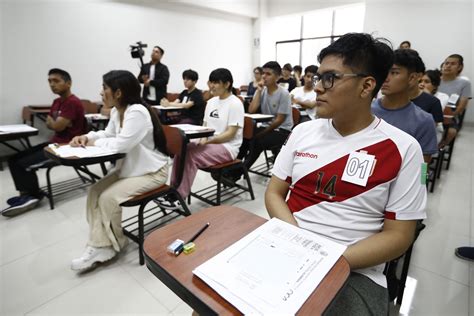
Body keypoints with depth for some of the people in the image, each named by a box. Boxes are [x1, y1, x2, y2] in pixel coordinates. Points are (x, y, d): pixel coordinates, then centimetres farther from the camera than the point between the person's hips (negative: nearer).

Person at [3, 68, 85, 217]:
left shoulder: (73, 103, -18)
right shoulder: (57, 101, 15)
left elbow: (57, 126, -21)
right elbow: (48, 124, 17)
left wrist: (51, 120, 1)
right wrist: (56, 123, -5)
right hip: (53, 143, 10)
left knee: (24, 163, -14)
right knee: (14, 159, 5)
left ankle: (35, 195, 6)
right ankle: (26, 194, 4)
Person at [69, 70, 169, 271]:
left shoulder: (137, 112, -25)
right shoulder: (117, 111, 6)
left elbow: (121, 144, -29)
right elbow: (108, 134, 17)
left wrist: (95, 143, -11)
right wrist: (87, 137, -3)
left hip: (151, 172, -9)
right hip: (129, 168, 10)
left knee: (109, 197, -17)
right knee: (95, 192, 0)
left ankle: (114, 244, 8)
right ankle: (98, 246, 7)